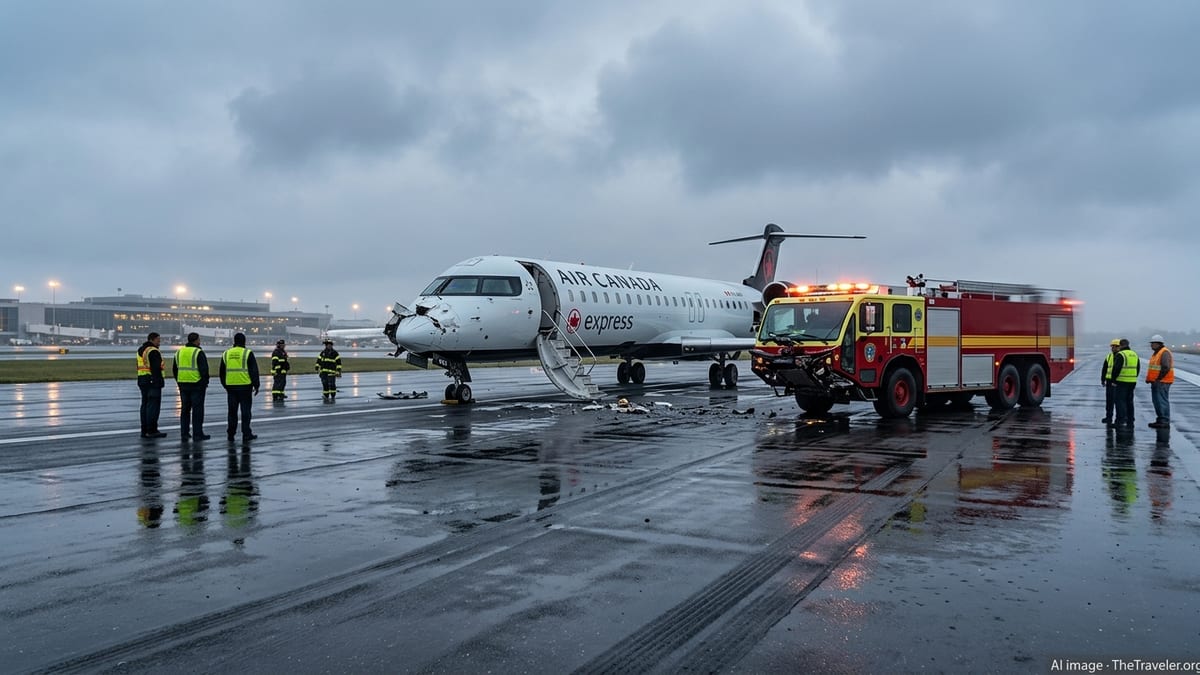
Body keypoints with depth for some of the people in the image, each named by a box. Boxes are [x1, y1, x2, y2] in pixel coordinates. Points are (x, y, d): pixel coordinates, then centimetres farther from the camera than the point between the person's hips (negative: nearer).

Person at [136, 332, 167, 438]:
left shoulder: (141, 350, 17)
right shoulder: (153, 351, -13)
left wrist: (141, 381, 22)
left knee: (145, 405, 12)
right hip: (153, 381, -10)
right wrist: (159, 382, -19)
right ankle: (152, 431, -8)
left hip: (142, 380, 10)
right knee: (153, 405, -7)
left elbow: (139, 367, 20)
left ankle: (144, 430, 13)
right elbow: (156, 368, -20)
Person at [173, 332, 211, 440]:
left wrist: (179, 382, 21)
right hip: (197, 384, -6)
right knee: (197, 409, -2)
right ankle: (197, 433, -2)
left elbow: (174, 369, 16)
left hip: (183, 384, 6)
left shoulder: (179, 352, 11)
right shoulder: (198, 352, -11)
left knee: (185, 409, 13)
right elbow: (204, 369, -16)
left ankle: (184, 432, 14)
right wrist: (205, 382, -4)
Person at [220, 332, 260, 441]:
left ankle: (231, 434, 14)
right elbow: (254, 371, -6)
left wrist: (225, 385, 25)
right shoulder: (248, 353, -5)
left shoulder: (226, 354, 9)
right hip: (245, 386, -4)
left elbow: (222, 372, 16)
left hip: (231, 386, 4)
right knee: (245, 410, 1)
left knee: (232, 411, 11)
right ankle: (246, 434, 2)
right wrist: (256, 385, 0)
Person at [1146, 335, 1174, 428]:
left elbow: (1166, 368, -22)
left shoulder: (1165, 353, -13)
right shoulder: (1156, 353, 19)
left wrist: (1158, 379, -20)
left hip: (1162, 382, -10)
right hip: (1155, 382, 10)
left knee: (1162, 401, -9)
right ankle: (1160, 420, 19)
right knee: (1157, 401, 13)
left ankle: (1165, 421, -7)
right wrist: (1149, 378, 12)